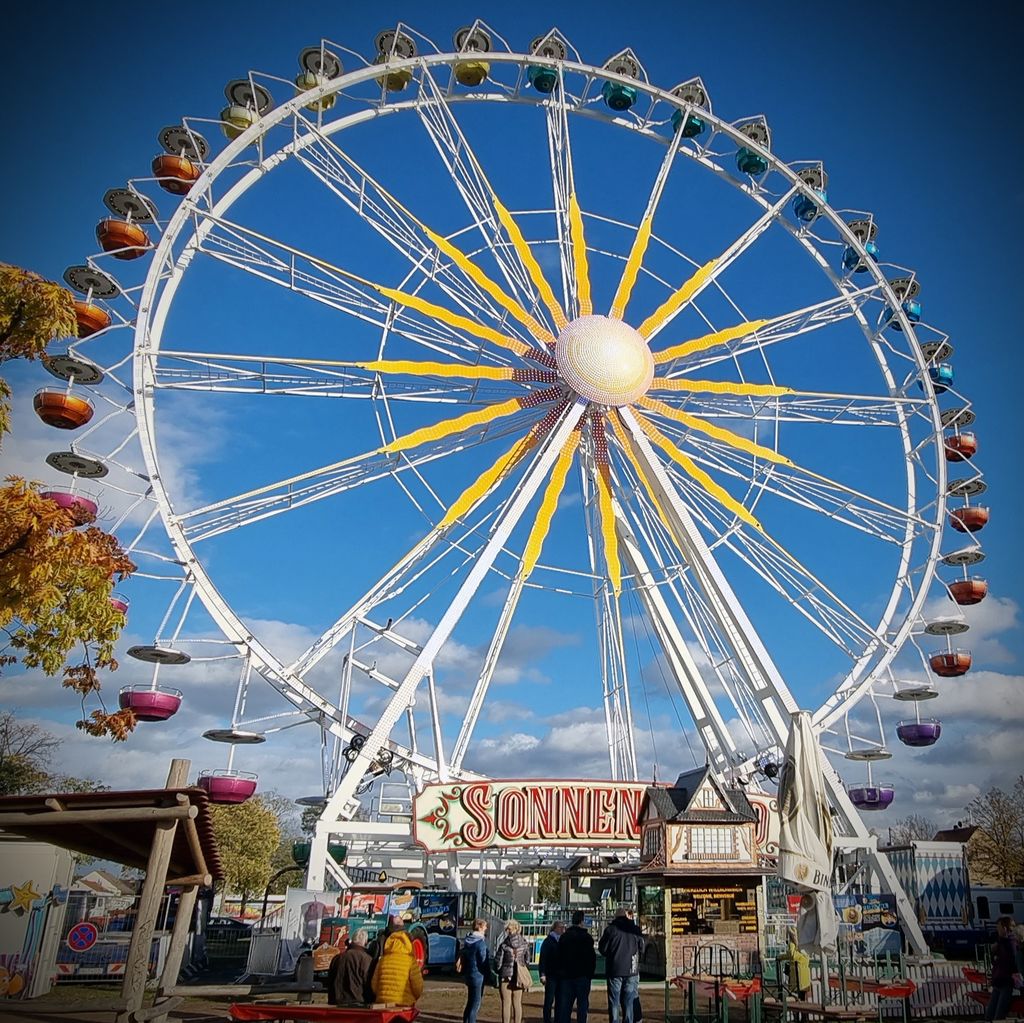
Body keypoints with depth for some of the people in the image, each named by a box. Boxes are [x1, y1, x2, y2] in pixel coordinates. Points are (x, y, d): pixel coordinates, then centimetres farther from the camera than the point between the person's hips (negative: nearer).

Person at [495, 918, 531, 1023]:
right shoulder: (524, 943, -2)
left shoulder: (504, 944, -13)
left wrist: (497, 971, 10)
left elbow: (498, 960, -8)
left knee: (506, 1003, 6)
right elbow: (527, 959, 5)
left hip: (506, 975, -3)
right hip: (519, 976, 3)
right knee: (518, 1003, 13)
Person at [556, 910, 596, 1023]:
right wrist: (591, 972, 0)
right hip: (582, 975, -5)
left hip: (565, 975, 5)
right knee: (582, 1004, 2)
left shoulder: (564, 936, 7)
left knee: (565, 1005, 9)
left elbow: (559, 956, 11)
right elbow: (591, 957, -11)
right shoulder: (586, 937, -10)